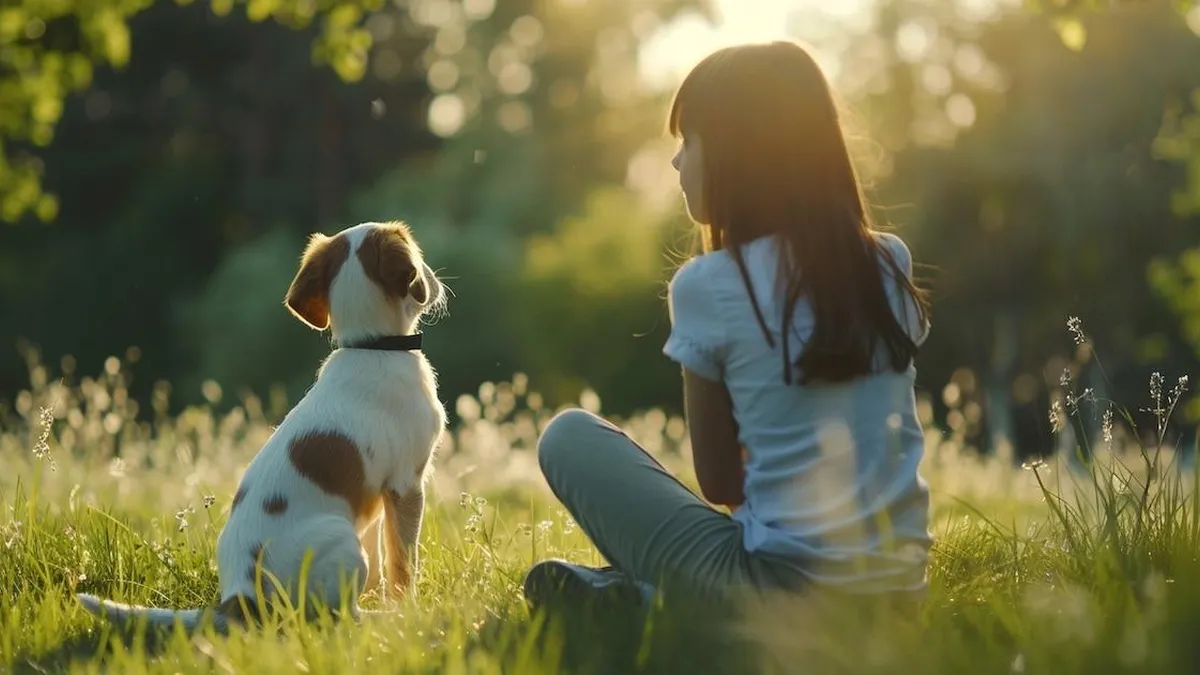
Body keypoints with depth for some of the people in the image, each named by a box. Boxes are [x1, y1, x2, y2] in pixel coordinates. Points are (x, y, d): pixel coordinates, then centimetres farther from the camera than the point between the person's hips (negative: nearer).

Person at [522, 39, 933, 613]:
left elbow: (720, 483, 3)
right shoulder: (891, 264, 7)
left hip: (783, 590, -5)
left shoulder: (706, 285, -7)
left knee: (569, 436, 12)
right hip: (897, 588, 5)